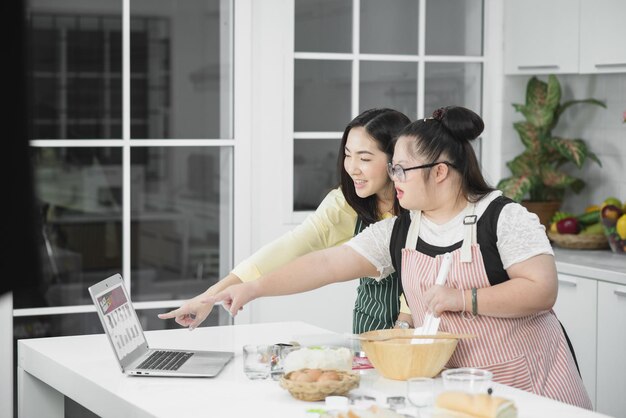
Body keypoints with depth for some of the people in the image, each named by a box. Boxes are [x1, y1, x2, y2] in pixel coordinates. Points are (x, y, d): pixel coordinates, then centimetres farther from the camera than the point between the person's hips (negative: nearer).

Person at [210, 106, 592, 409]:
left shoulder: (503, 217, -12)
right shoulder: (397, 232, 3)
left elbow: (543, 290, -18)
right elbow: (328, 264, 2)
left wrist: (462, 299, -23)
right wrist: (256, 288, -3)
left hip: (526, 378, -4)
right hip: (452, 383, 4)